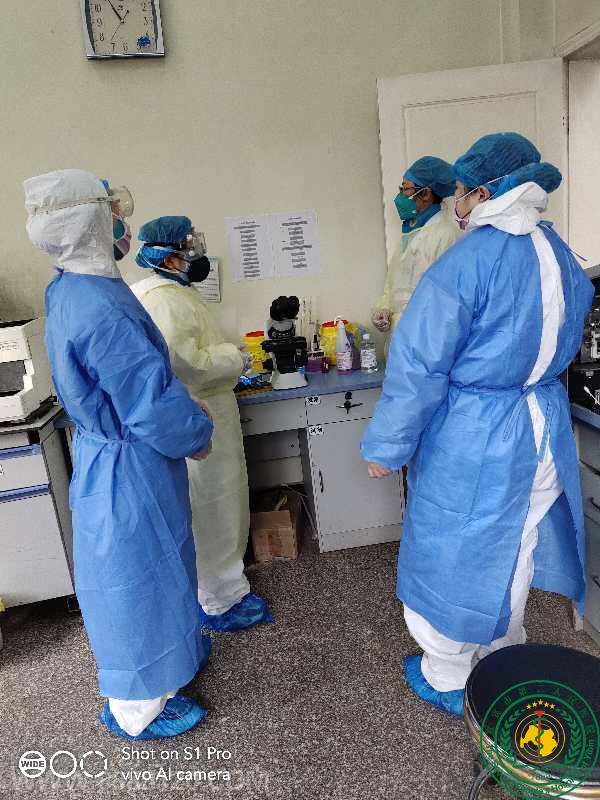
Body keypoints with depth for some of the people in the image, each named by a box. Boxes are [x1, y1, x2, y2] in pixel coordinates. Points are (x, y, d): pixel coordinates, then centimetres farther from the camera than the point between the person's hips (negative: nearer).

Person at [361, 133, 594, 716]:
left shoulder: (466, 261, -20)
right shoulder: (562, 255, 4)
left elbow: (419, 366, -21)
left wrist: (386, 447, -13)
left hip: (471, 439, -7)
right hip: (543, 431, 7)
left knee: (452, 554, 12)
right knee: (513, 551, 23)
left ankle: (445, 680, 33)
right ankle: (501, 664, 46)